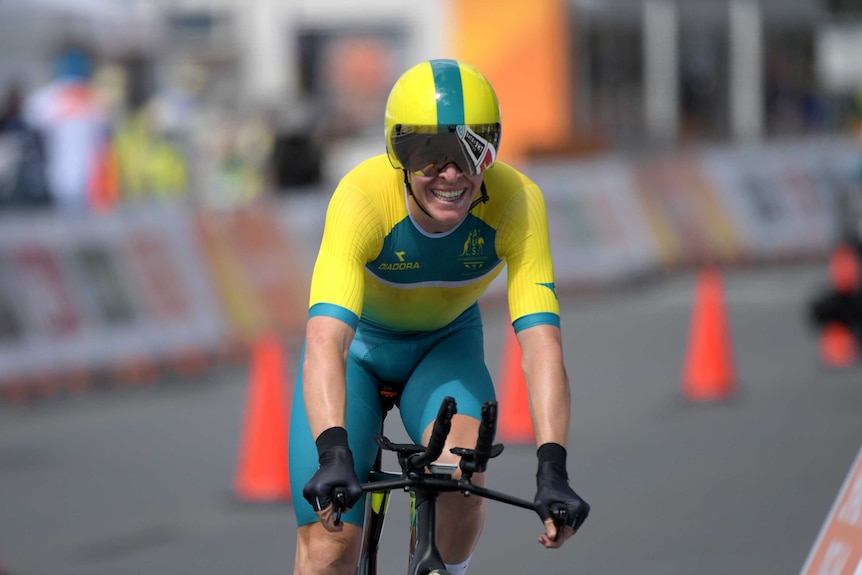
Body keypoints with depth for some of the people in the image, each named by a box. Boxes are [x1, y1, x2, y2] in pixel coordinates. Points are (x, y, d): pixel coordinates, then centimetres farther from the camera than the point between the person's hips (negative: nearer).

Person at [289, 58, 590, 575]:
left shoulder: (516, 201, -29)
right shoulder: (362, 197, -35)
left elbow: (541, 341, -35)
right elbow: (325, 340, -46)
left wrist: (553, 468, -48)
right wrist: (333, 452, -62)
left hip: (446, 344, 1)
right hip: (358, 344, -1)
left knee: (461, 478, -30)